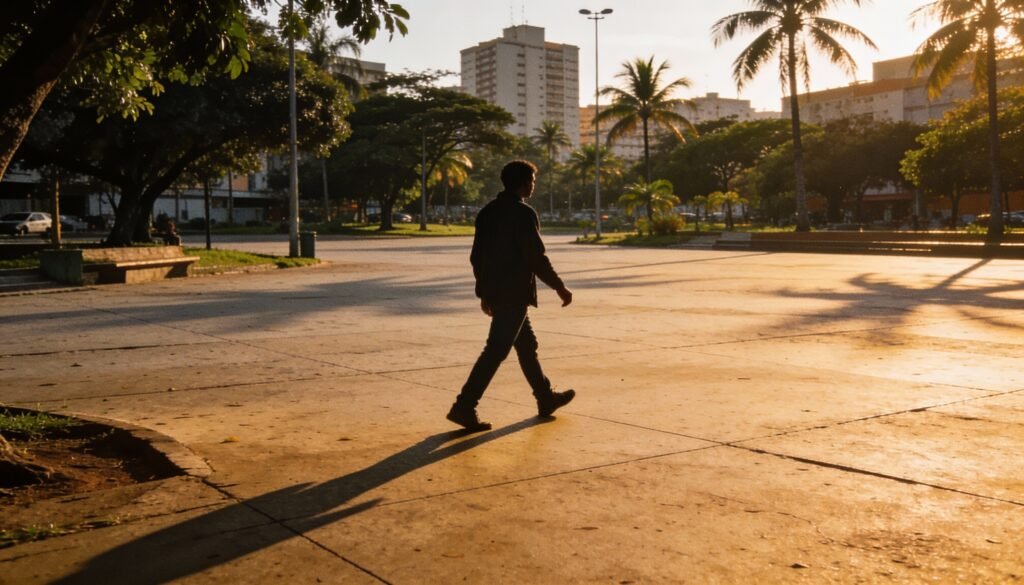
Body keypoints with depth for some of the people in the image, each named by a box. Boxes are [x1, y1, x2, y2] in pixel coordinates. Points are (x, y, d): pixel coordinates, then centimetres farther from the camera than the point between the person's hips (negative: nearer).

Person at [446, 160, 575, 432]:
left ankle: (546, 398, 31)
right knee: (496, 351, -6)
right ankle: (464, 407, -7)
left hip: (495, 292, 9)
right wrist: (560, 287, -6)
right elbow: (537, 258, -17)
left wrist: (484, 291, 22)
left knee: (527, 345, 19)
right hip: (514, 294, -9)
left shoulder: (488, 211, 10)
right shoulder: (523, 213, -14)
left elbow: (477, 256, 14)